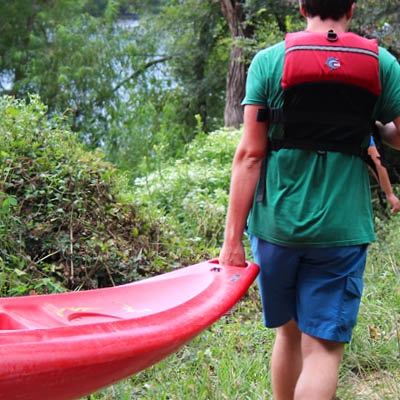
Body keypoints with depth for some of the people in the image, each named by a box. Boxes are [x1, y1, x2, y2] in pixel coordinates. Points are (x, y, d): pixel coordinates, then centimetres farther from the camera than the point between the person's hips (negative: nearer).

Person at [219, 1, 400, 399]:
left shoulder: (268, 61, -1)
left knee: (289, 331, 20)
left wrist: (232, 238, -5)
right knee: (323, 348, 1)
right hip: (342, 230, -1)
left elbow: (249, 154, -6)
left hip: (277, 227, 1)